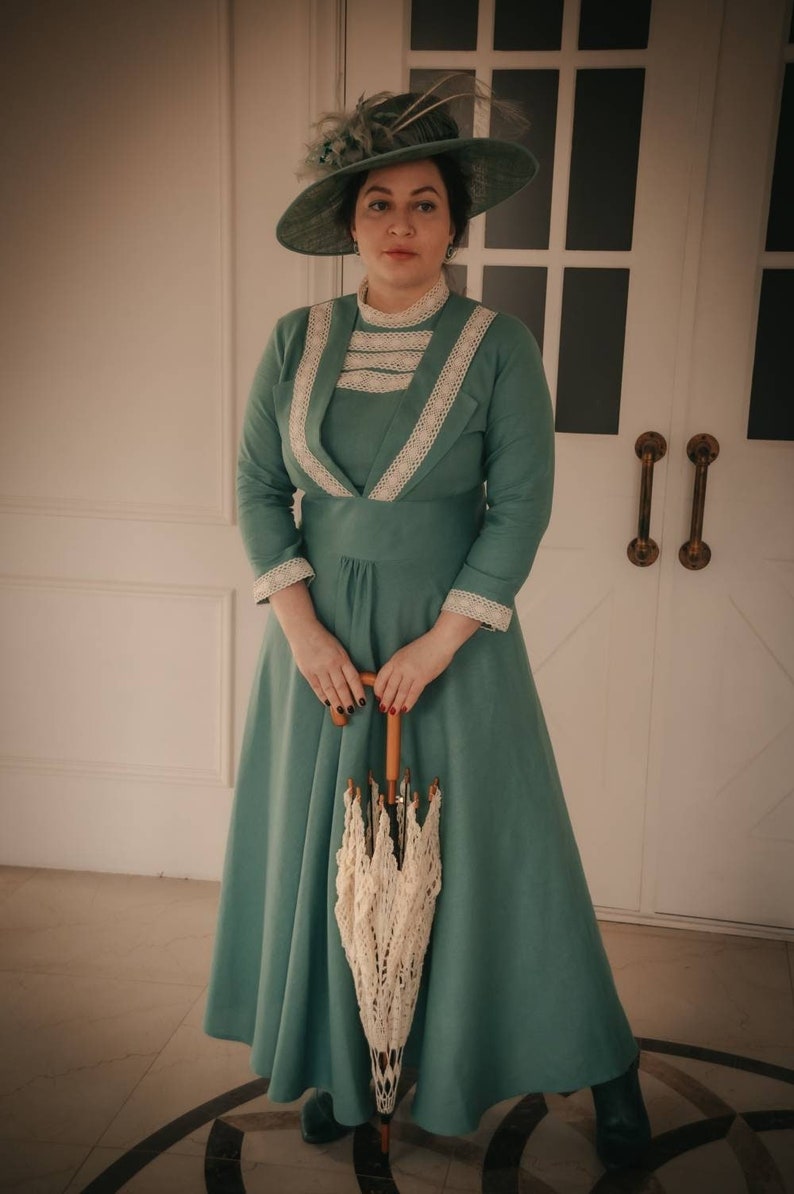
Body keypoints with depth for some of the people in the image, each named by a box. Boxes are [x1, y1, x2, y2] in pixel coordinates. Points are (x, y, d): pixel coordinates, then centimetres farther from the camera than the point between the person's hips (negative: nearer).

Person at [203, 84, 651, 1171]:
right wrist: (302, 628, -10)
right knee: (325, 848, 11)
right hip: (321, 638, 3)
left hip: (450, 637, -3)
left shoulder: (498, 347, -8)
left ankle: (605, 1070, 27)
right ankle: (342, 1063, 34)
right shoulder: (297, 342, 1)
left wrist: (436, 645, -15)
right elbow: (259, 488, 1)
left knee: (482, 852, 5)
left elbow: (523, 506, -10)